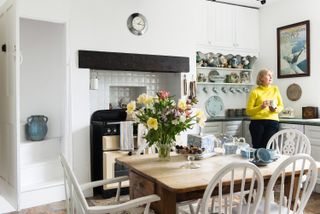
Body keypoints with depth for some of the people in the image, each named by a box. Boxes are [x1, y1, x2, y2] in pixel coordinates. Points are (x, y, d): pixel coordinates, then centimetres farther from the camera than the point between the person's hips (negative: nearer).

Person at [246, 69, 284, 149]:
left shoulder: (275, 89, 12)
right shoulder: (255, 92, 1)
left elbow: (281, 106, 18)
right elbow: (248, 111, -1)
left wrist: (275, 109, -4)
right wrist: (261, 107, -16)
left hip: (273, 122, 2)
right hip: (257, 122, -2)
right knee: (257, 147, -6)